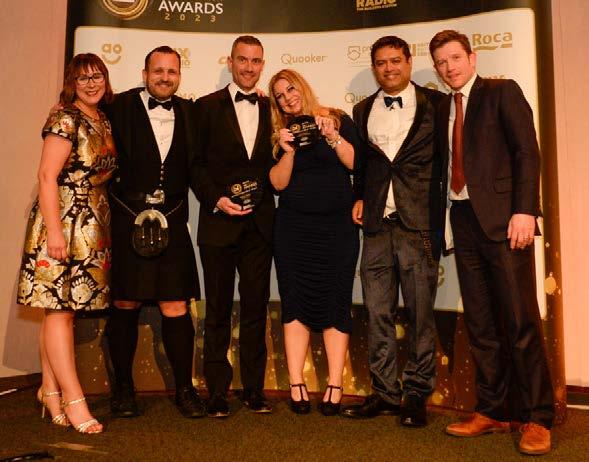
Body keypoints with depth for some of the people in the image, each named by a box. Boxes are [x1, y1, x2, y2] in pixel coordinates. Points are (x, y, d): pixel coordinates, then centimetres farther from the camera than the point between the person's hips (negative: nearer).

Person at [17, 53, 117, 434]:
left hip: (94, 225, 8)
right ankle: (73, 399, 0)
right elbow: (47, 175, -14)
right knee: (60, 307, -3)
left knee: (65, 308, 11)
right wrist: (54, 230, -19)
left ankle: (50, 389, 20)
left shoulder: (104, 122, 15)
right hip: (64, 221, -7)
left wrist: (104, 225, 10)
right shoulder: (65, 118, -8)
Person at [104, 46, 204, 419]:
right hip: (126, 223, -2)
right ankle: (123, 388, 25)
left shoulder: (188, 112, 11)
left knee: (176, 310, 2)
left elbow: (194, 166, 15)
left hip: (171, 225, 2)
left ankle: (185, 388, 17)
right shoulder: (120, 107, 1)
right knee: (125, 307, 8)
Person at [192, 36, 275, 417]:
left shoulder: (272, 109, 11)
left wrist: (262, 195, -6)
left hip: (260, 224, 2)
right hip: (219, 222, -2)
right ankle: (218, 393, 16)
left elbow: (277, 165, 10)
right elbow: (196, 164, 2)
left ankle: (254, 390, 19)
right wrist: (217, 199, -10)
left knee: (256, 308, 7)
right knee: (218, 311, 5)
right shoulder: (207, 107, 5)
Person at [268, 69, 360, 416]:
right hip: (293, 227, 2)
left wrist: (332, 137, -17)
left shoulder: (338, 120, 4)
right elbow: (278, 183, 1)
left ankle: (335, 385, 3)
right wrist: (288, 151, -13)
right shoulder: (282, 133, 10)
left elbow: (357, 164, -6)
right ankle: (297, 384, 7)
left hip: (338, 227, -2)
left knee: (336, 303, -3)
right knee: (295, 303, 0)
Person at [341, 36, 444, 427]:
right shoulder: (363, 110, 16)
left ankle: (416, 394, 15)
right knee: (378, 313, 7)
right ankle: (385, 393, 19)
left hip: (419, 224, -4)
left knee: (420, 313, 2)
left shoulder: (435, 104, 3)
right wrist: (359, 198, 8)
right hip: (377, 224, 4)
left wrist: (441, 222, -8)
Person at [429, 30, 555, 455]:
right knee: (480, 323, 8)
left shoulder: (502, 92, 3)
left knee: (521, 320, -5)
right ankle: (491, 412, 17)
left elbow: (527, 152, -6)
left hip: (503, 217, -5)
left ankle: (538, 418, 6)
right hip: (464, 221, 6)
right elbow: (446, 165, 14)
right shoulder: (442, 109, 19)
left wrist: (525, 211, -17)